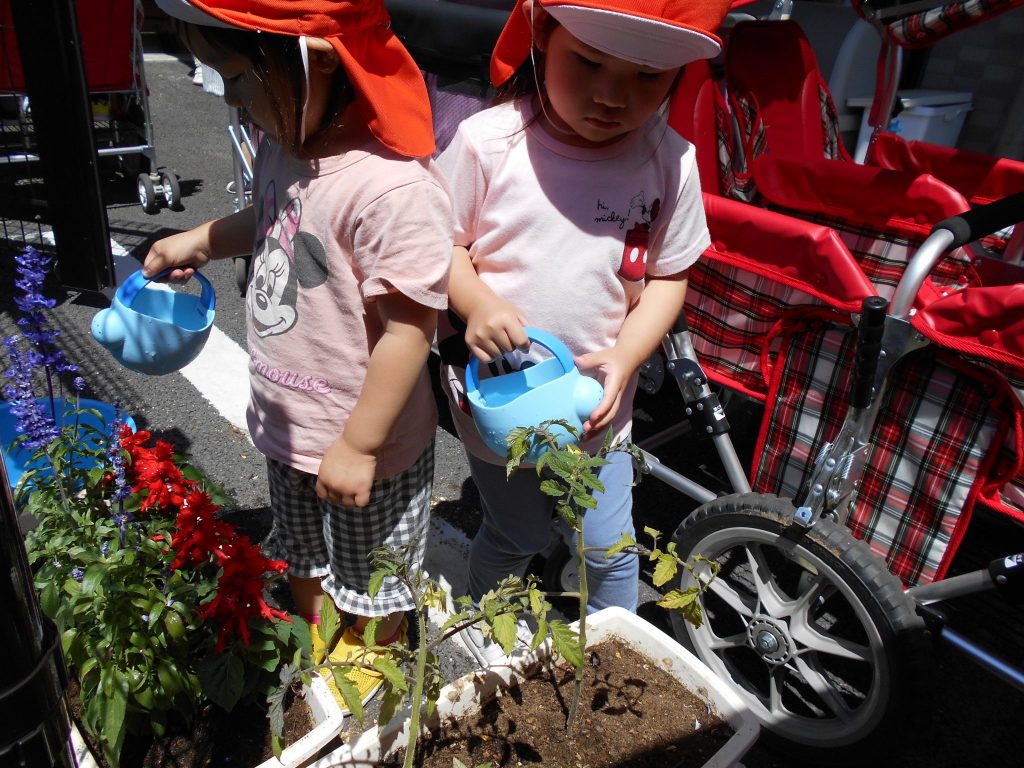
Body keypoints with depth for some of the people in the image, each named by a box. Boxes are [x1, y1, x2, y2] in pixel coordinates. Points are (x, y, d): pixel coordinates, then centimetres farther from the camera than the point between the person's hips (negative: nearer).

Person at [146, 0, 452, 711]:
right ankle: (309, 641, 58)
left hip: (363, 441, -8)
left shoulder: (391, 187, -33)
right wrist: (198, 242, 15)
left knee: (369, 578, 20)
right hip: (289, 421, 8)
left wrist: (357, 445, -23)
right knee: (303, 557, 31)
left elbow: (409, 328, -30)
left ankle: (373, 667, 49)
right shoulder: (287, 145, -5)